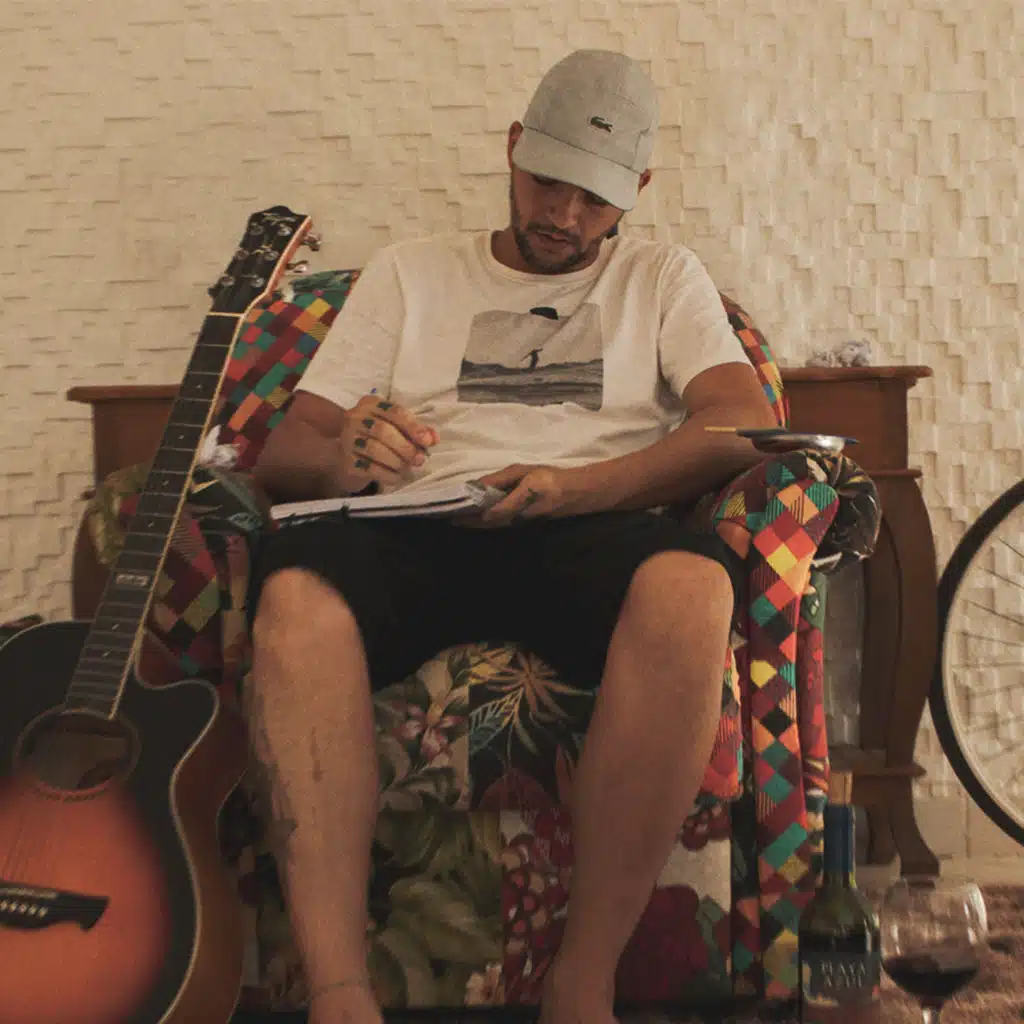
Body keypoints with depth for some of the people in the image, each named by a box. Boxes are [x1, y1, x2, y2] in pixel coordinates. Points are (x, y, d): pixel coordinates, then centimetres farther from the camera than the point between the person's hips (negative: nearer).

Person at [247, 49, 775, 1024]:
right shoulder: (410, 271, 24)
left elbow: (743, 423, 2)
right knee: (295, 590, -34)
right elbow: (284, 451, 15)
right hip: (417, 534, 1)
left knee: (691, 585, -36)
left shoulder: (663, 277, 21)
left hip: (593, 533, 0)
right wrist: (345, 456, -12)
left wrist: (574, 486, -16)